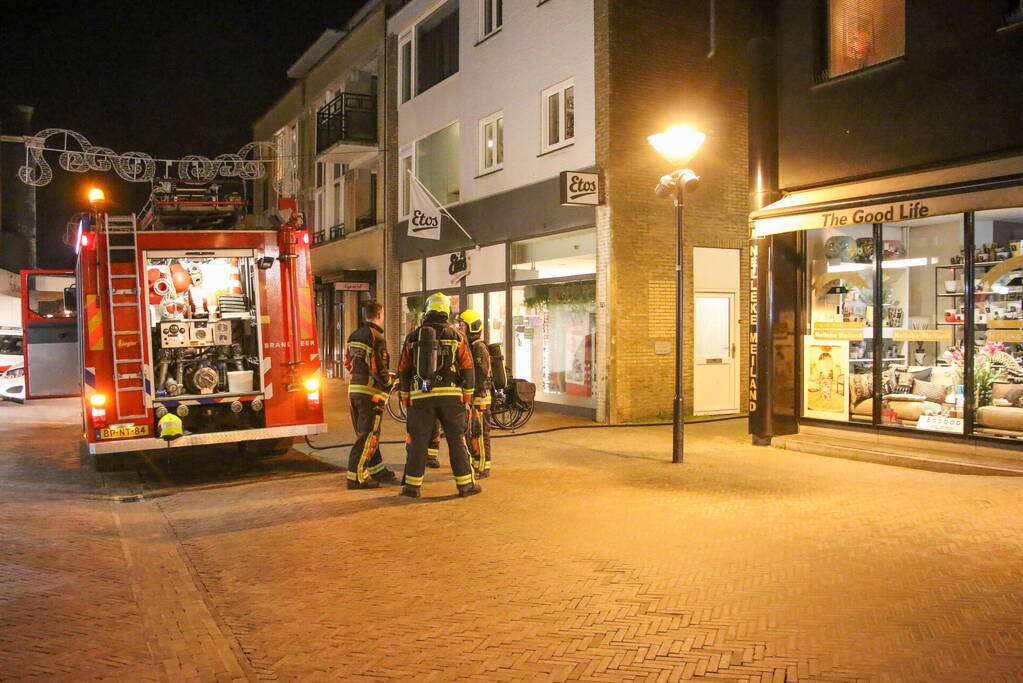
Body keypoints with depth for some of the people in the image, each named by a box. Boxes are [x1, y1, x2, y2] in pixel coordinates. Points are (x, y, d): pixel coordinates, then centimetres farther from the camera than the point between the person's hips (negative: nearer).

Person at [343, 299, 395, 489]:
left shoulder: (353, 336, 13)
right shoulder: (376, 337, -13)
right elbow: (379, 368, -18)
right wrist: (389, 382, -3)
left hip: (354, 389, 9)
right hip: (371, 392, -9)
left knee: (366, 432, 17)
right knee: (368, 435, -4)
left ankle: (377, 469, 30)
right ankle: (356, 477, -4)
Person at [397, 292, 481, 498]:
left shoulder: (413, 336, 6)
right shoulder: (455, 335, 2)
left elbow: (403, 370, 8)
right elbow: (467, 368, 0)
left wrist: (405, 398, 15)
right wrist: (467, 396, 8)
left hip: (420, 396, 1)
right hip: (451, 396, -1)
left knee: (419, 441, 7)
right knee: (457, 440, 5)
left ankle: (412, 485, 10)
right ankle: (465, 484, 9)